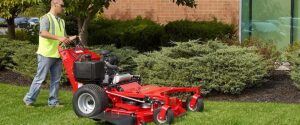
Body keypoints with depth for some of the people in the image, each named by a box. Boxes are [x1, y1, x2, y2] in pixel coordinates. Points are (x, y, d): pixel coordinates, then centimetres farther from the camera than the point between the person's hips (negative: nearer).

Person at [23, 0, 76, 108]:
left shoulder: (61, 21, 17)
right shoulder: (46, 18, -10)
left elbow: (64, 37, 21)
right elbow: (43, 33, -26)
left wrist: (70, 39, -1)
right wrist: (58, 38, -33)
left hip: (57, 55, 8)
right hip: (46, 54, -8)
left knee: (56, 80, 8)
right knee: (40, 78, -2)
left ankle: (53, 102, 14)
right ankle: (29, 99, 9)